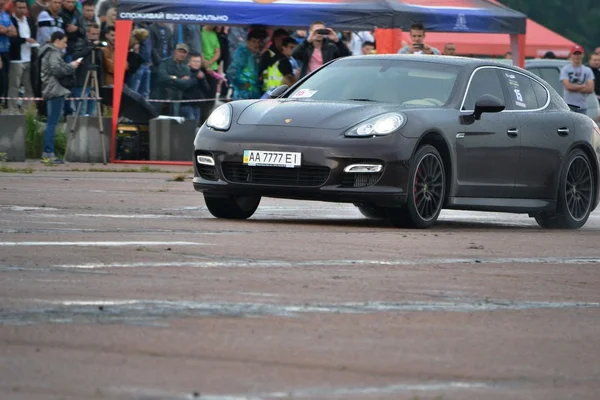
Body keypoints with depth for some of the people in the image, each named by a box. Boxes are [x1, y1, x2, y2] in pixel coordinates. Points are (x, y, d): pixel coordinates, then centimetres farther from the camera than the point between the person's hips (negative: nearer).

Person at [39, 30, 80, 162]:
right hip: (56, 91, -10)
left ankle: (48, 153, 10)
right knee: (52, 123, -11)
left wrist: (69, 67, 11)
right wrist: (71, 67, -10)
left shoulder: (48, 52, 22)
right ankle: (48, 153, -13)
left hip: (51, 91, 10)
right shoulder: (54, 53, -9)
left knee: (52, 123, 11)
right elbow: (56, 70, -22)